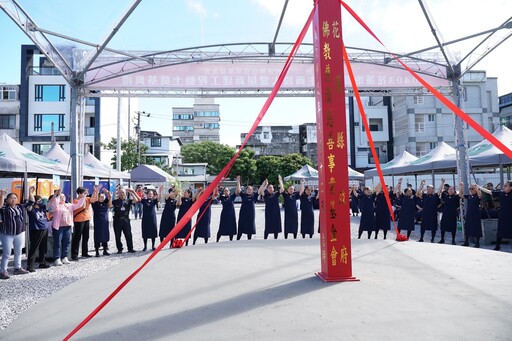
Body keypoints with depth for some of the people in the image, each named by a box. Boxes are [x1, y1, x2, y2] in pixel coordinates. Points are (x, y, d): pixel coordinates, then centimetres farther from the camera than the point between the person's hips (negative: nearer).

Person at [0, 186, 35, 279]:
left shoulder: (20, 206, 8)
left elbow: (31, 202, 13)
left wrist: (30, 193, 5)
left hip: (20, 233, 5)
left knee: (18, 252, 15)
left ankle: (18, 268, 27)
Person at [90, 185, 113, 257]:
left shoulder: (105, 203, 6)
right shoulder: (95, 203, -5)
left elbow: (110, 197, 2)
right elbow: (94, 199, -23)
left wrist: (107, 192, -12)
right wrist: (96, 191, -30)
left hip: (105, 222, 4)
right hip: (97, 222, -4)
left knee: (105, 236, 10)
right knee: (98, 237, 0)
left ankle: (105, 250, 20)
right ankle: (97, 252, 8)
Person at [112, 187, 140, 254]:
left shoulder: (128, 201, 6)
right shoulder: (115, 201, 4)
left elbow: (136, 200, -7)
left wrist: (131, 192, -8)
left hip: (126, 220, 1)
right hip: (117, 220, -1)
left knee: (128, 235, 4)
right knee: (118, 236, 5)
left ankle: (130, 248, 14)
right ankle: (119, 249, 16)